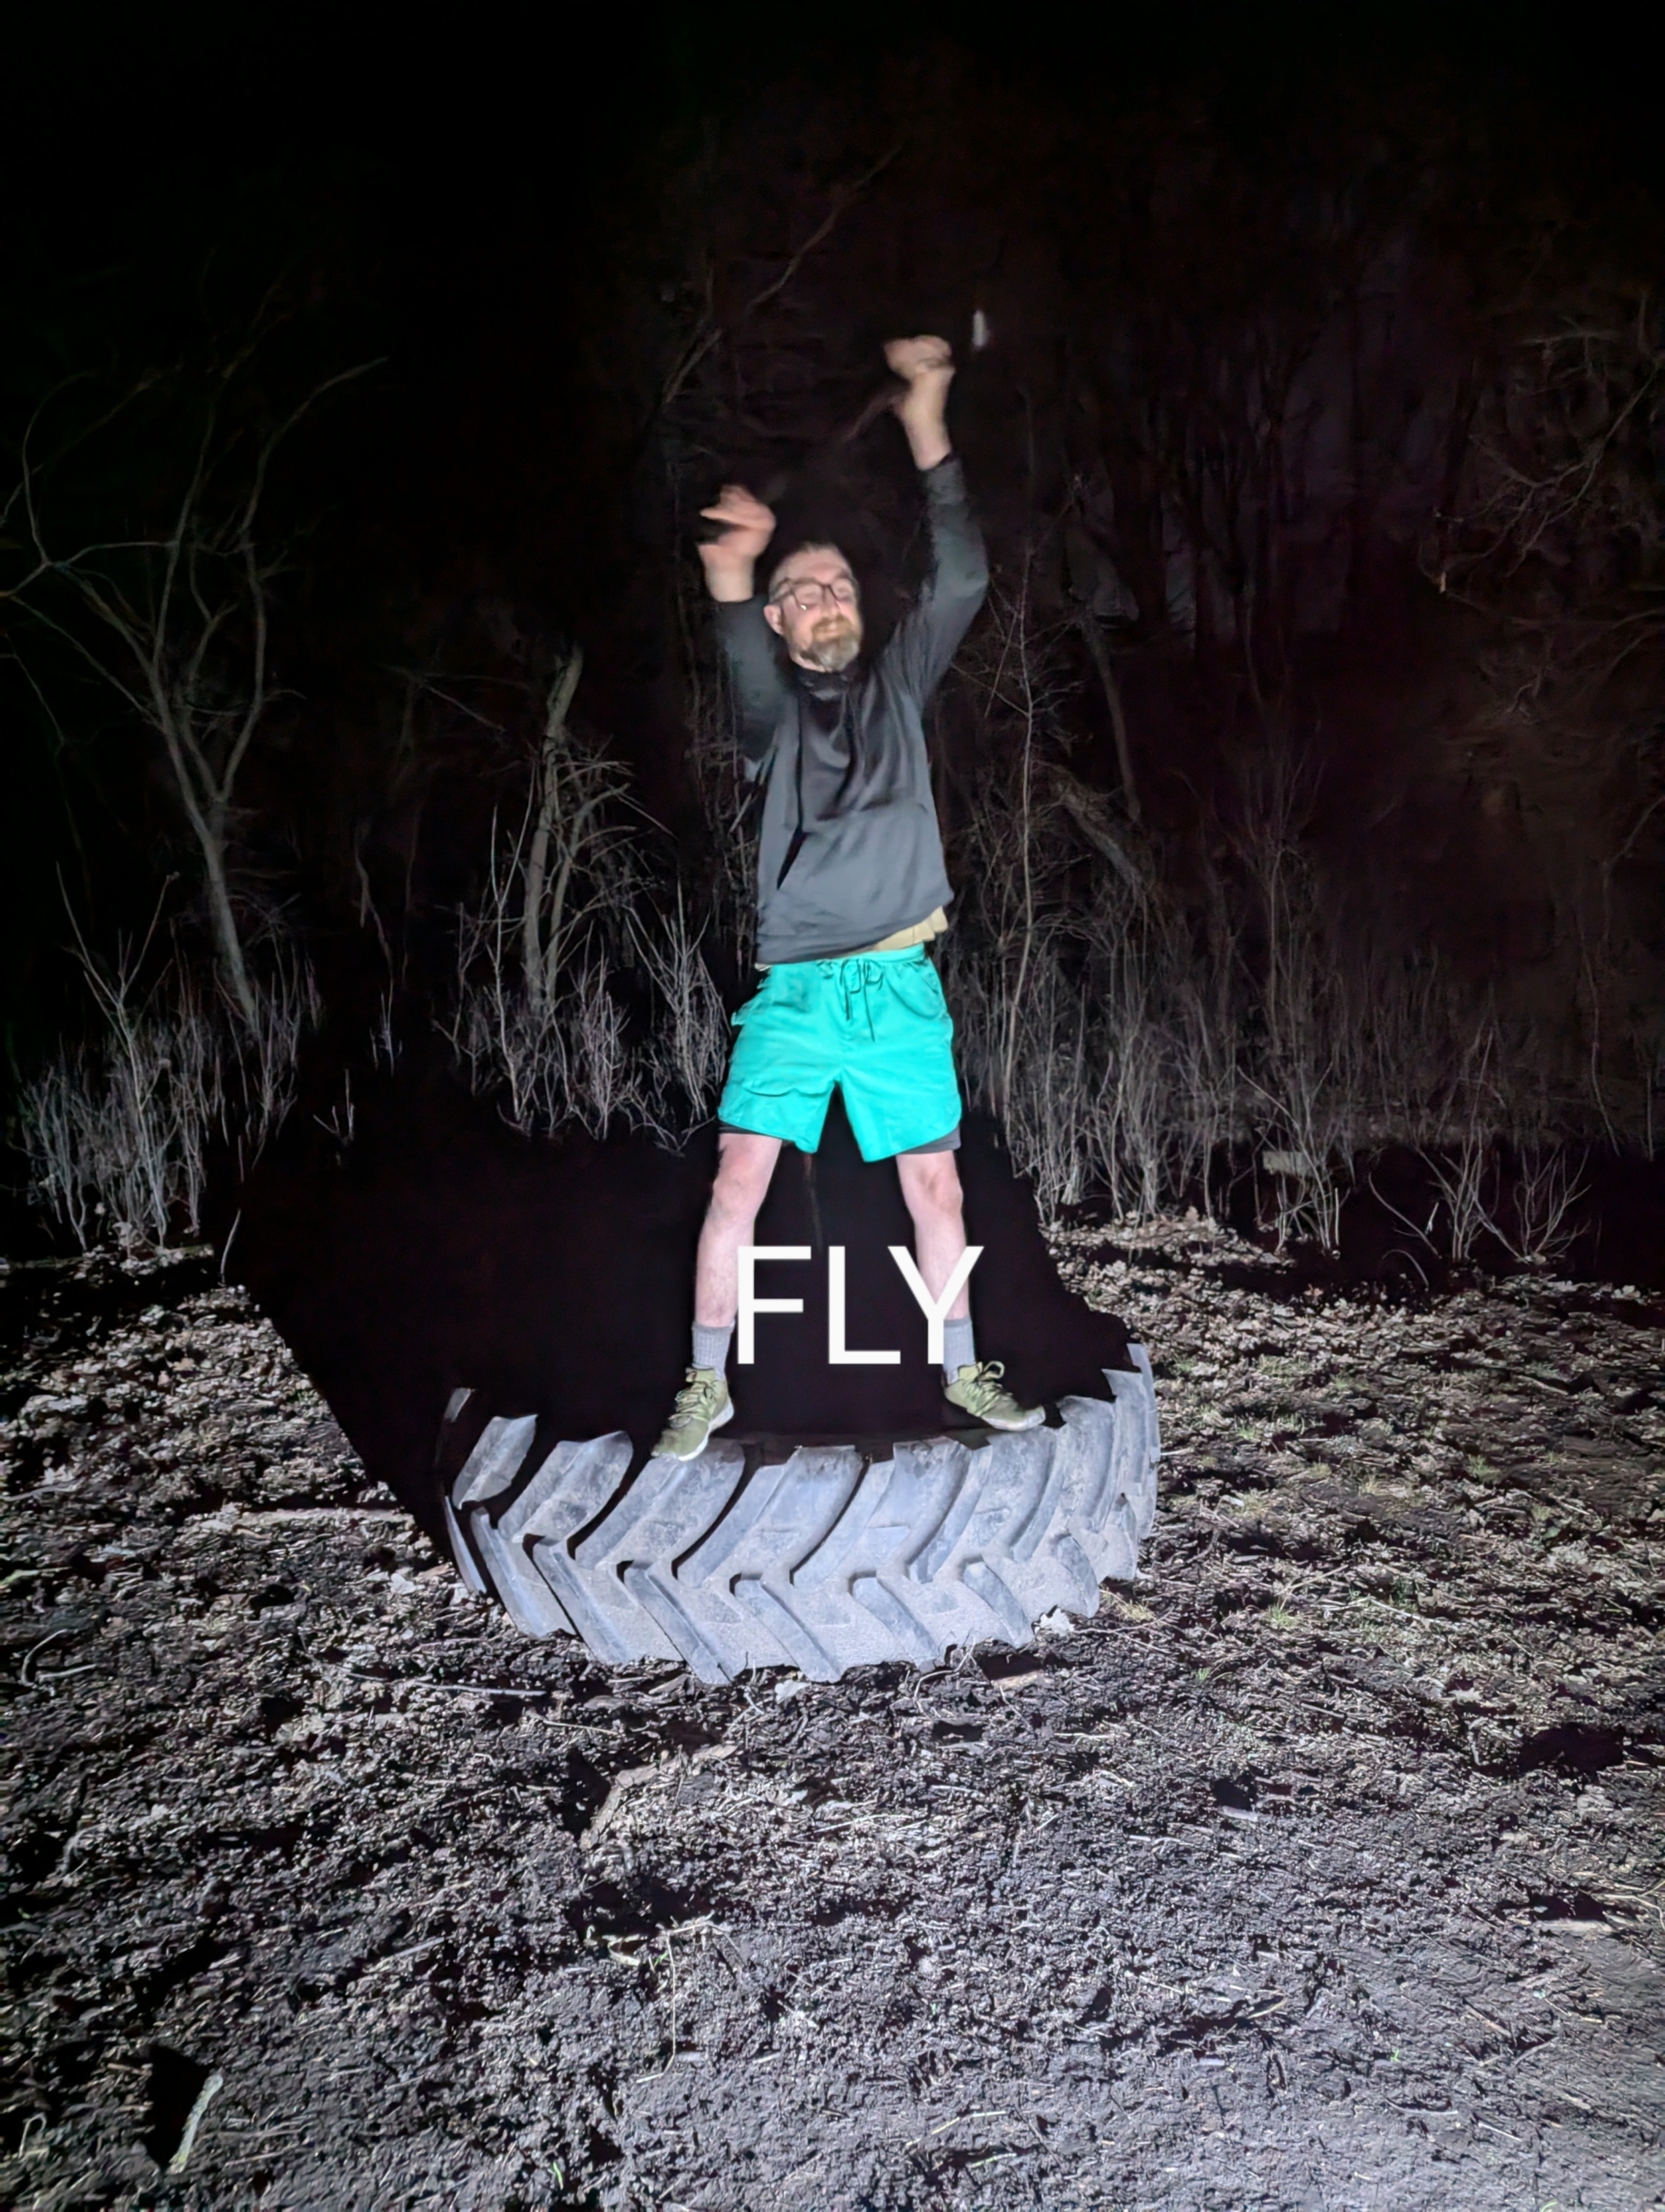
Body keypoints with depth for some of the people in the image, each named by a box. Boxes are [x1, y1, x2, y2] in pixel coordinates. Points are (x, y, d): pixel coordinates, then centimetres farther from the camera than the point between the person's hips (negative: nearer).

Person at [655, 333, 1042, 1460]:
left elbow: (962, 582, -3)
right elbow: (748, 665, -19)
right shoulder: (772, 704, 6)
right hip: (793, 986, -1)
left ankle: (964, 1372, 21)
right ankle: (709, 1383, 4)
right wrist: (734, 579, -42)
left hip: (899, 986, 2)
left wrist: (928, 429, -11)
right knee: (739, 1180, -8)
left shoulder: (897, 684, 11)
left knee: (935, 1187, 6)